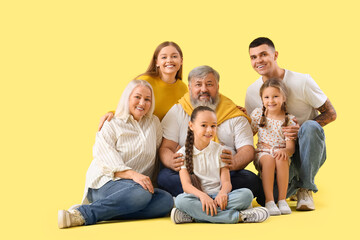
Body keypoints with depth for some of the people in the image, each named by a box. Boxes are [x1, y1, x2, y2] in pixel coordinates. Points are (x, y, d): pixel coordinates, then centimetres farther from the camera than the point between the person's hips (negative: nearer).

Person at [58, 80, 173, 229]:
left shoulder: (154, 123, 20)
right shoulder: (111, 126, 3)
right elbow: (111, 165, -9)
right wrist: (133, 175, -27)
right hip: (104, 184, -5)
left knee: (166, 201, -28)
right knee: (141, 193, -36)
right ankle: (82, 213, -35)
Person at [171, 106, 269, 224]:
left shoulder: (220, 151, 9)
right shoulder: (183, 153, 4)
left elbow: (226, 181, 0)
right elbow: (186, 185, -8)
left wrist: (222, 193, -25)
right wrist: (202, 195, -30)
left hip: (217, 197, 2)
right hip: (198, 198, -1)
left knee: (246, 194, -25)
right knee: (181, 200, -36)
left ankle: (193, 216, -33)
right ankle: (238, 216, -33)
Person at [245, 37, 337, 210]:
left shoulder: (302, 81, -12)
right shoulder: (252, 92, -1)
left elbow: (331, 114, -8)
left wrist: (302, 129, -25)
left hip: (309, 150, -2)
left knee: (310, 127, -36)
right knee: (266, 198, -23)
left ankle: (305, 188, -16)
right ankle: (293, 182, 15)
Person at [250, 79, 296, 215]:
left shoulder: (289, 120, 0)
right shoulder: (257, 114, 6)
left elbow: (291, 146, -9)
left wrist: (284, 151, -30)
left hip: (281, 154, 0)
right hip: (262, 154, 1)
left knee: (280, 159, -35)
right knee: (268, 159, -34)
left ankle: (282, 199, -27)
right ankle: (269, 201, -34)